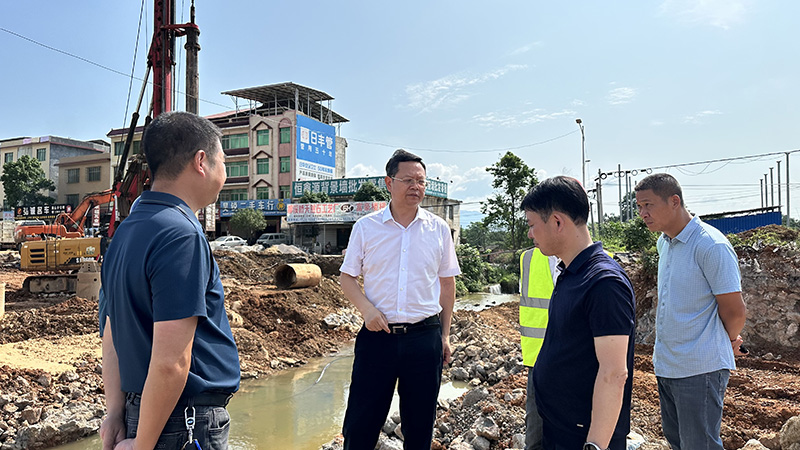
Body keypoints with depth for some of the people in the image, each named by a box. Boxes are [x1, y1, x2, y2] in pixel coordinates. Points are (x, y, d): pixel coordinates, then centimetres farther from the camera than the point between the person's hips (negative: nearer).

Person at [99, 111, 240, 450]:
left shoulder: (126, 231, 7)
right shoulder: (180, 235, -22)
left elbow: (112, 338, 10)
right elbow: (171, 363, -25)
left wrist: (115, 415, 9)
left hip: (138, 410, 9)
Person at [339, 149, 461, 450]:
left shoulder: (439, 229, 3)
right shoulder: (365, 227, 0)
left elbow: (447, 283, 10)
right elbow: (347, 278, 6)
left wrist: (445, 335, 9)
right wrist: (366, 308, -12)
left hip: (425, 337, 1)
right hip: (378, 335, -1)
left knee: (420, 425, 13)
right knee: (361, 424, 5)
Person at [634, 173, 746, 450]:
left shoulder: (711, 245, -18)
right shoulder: (664, 243, 9)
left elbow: (735, 312, -13)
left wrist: (730, 341, 6)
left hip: (700, 368, -8)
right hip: (665, 364, 8)